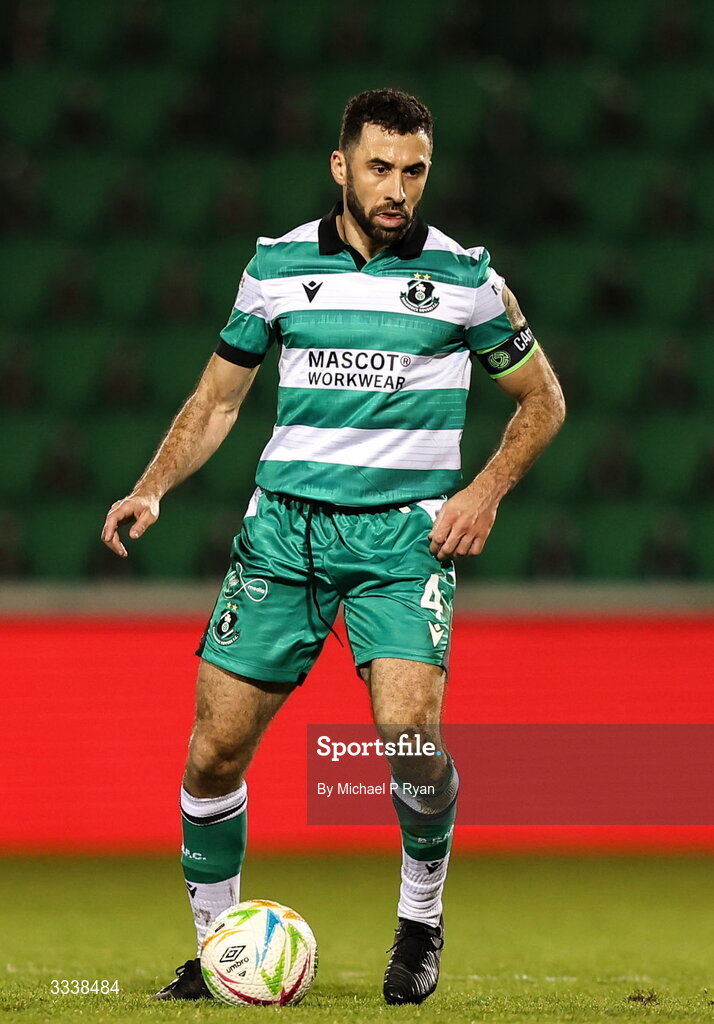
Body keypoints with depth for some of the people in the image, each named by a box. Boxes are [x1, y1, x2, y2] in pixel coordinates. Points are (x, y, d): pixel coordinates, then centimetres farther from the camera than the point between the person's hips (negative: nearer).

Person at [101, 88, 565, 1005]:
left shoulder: (463, 274, 1)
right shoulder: (277, 265, 6)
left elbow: (541, 398, 12)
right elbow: (217, 398, 15)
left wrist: (485, 491, -2)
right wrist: (150, 489, 0)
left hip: (404, 528, -2)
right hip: (285, 521, 2)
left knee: (409, 731, -22)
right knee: (216, 747, -4)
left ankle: (421, 919, 3)